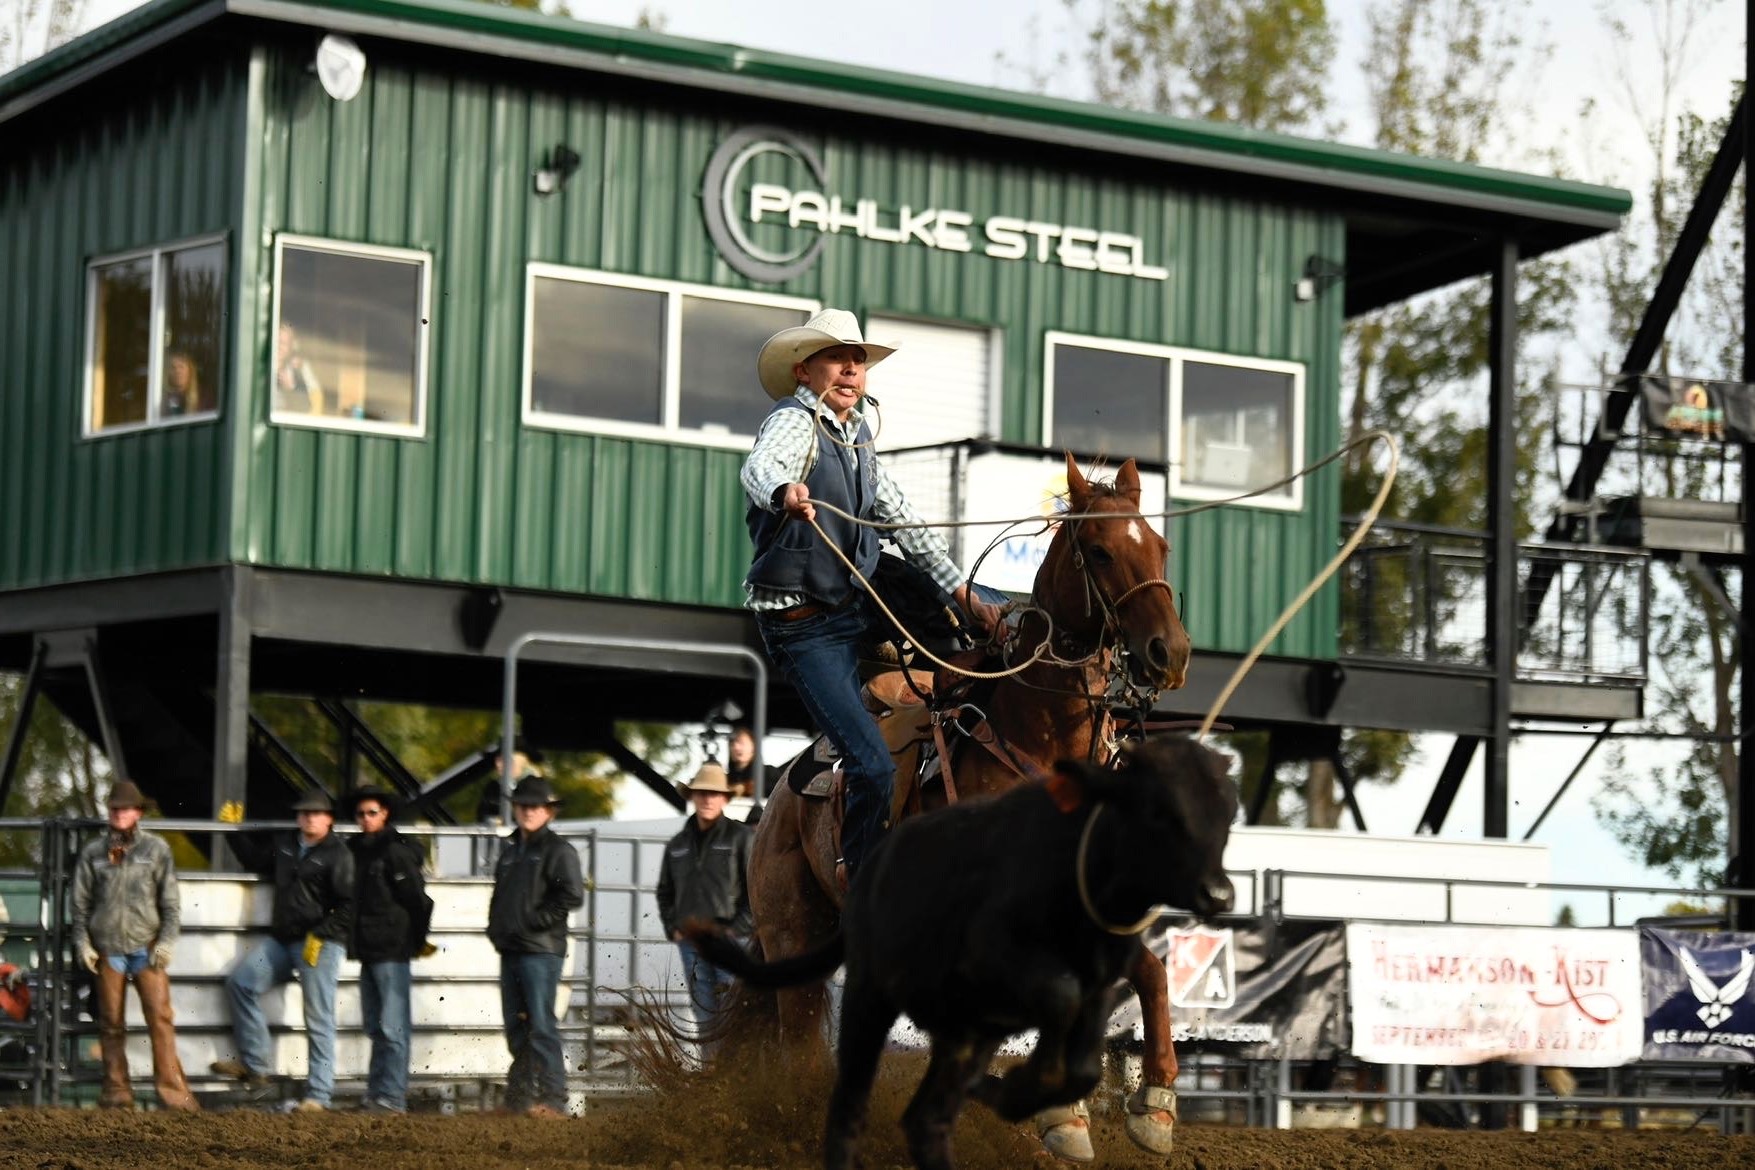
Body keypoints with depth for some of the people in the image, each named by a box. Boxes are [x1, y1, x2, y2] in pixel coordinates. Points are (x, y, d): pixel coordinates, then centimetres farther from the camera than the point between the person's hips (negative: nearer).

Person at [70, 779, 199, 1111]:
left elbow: (170, 900, 4)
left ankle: (172, 1090, -10)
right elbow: (81, 902, 11)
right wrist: (82, 943, 3)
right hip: (107, 947, 2)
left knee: (160, 1016, -10)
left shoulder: (156, 849, 4)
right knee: (111, 1022, 5)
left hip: (147, 947, -2)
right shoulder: (93, 853, 8)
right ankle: (116, 1092, 11)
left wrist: (167, 941, -4)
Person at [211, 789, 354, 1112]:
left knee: (318, 1020, -7)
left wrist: (320, 936, -18)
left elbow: (348, 905, -13)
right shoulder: (287, 848, 16)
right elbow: (258, 860, 36)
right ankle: (255, 1063, 6)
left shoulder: (338, 855, -7)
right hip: (282, 940, 8)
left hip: (320, 944, -8)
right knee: (241, 982, 1)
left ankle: (318, 1095, -6)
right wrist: (236, 833, 30)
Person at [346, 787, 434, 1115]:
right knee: (375, 1027, 12)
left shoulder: (396, 851, -10)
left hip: (391, 951, -9)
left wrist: (419, 940, -6)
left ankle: (392, 1097, -9)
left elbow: (416, 899, -12)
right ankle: (376, 1095, 18)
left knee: (393, 1026, -8)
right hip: (367, 950, 9)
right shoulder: (356, 850, 14)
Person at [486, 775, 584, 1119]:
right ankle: (521, 1095, 18)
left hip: (541, 949, -8)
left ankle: (552, 1098, -12)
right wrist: (496, 926, 13)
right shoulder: (509, 849, 19)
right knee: (515, 1026, 11)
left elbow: (572, 895, -16)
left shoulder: (558, 850, -5)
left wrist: (534, 920, -15)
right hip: (510, 949, 8)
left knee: (541, 1024, -11)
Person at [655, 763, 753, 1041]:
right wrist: (672, 929, 11)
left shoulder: (742, 836, -1)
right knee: (705, 1018, 7)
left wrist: (738, 929, -11)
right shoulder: (678, 845, 15)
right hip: (690, 943, 5)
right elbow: (664, 891, 24)